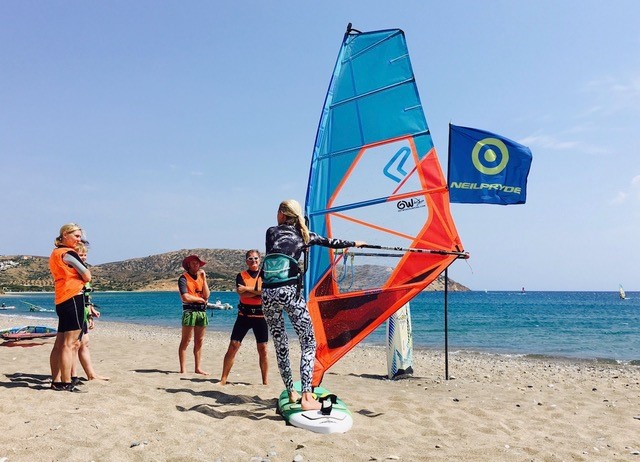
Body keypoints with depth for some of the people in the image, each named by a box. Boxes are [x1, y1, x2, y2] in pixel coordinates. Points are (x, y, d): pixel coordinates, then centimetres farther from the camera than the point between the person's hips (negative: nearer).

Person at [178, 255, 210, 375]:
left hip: (202, 311, 6)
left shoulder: (201, 277, 16)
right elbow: (185, 297, -14)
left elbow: (207, 295, 4)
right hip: (189, 311, -6)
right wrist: (200, 299, -2)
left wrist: (204, 279, -1)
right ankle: (183, 369, -1)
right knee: (185, 341, -4)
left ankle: (198, 368, 13)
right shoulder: (184, 278, -2)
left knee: (199, 342, 8)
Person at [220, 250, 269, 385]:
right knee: (233, 346, -3)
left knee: (263, 349, 2)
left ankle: (265, 381, 12)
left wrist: (248, 289, -12)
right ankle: (223, 379, 5)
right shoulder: (241, 276, 6)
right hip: (244, 314, 0)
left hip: (260, 315, 0)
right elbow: (241, 293, -11)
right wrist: (259, 292, -11)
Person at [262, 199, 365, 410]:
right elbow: (330, 242, 24)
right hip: (290, 292, -2)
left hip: (268, 294, 2)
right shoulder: (303, 234, 13)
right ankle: (306, 396, -9)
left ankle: (291, 393, 21)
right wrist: (354, 243, 41)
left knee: (280, 345, 15)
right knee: (308, 343, 3)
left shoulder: (271, 232, 12)